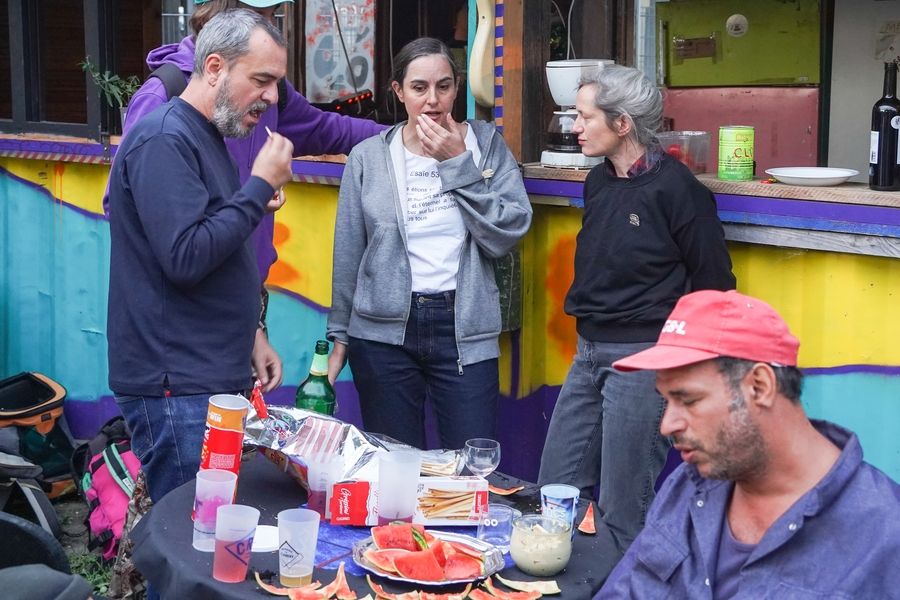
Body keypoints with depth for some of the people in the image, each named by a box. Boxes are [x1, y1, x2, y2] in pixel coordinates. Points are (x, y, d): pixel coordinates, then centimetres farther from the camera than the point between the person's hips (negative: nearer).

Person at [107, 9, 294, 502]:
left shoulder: (207, 139, 16)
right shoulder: (163, 140, -13)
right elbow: (185, 258, -23)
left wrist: (246, 335, 17)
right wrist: (260, 186, -15)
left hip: (212, 377, 9)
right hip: (177, 388, -9)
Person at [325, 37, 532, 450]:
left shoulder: (486, 144, 2)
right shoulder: (368, 157, 2)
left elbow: (507, 235, -8)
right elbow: (348, 255, 8)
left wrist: (459, 165, -11)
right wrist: (339, 337, 10)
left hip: (464, 330, 0)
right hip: (384, 331, 1)